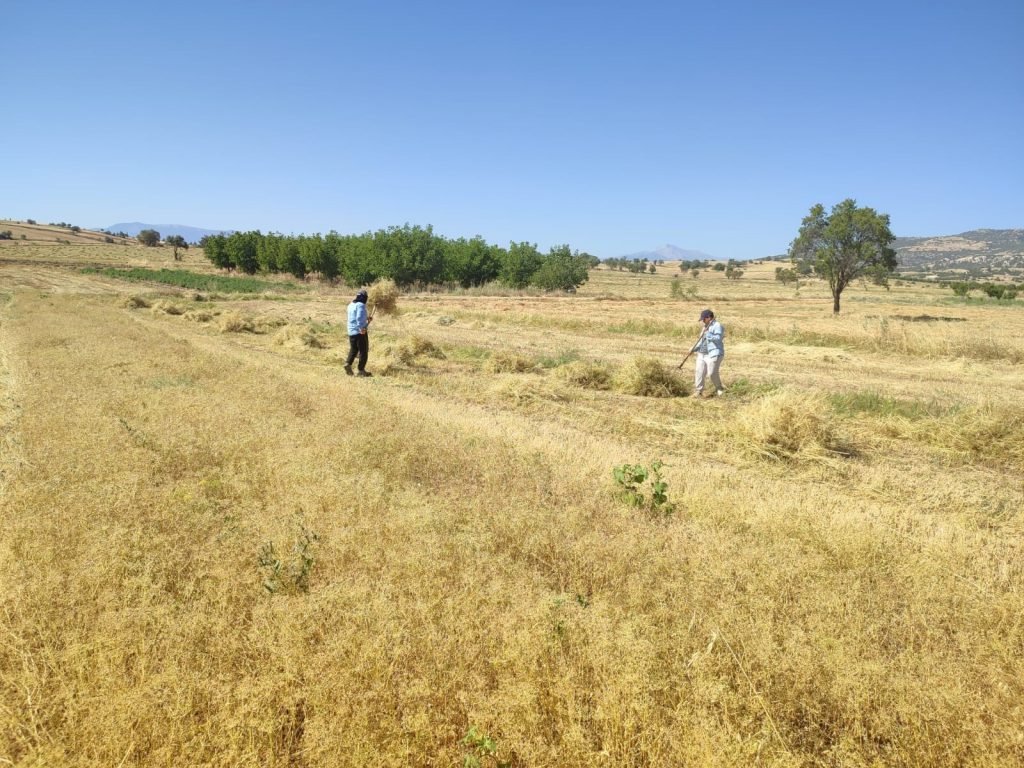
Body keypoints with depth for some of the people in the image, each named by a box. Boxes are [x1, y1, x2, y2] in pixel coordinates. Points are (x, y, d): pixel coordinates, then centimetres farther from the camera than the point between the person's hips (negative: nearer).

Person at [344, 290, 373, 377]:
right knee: (363, 351, 2)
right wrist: (361, 328, -32)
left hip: (351, 332, 7)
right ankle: (361, 370, 3)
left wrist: (366, 319, 25)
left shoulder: (351, 305, 13)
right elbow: (359, 318, -27)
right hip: (360, 332, -7)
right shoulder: (361, 305, -12)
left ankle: (348, 363, -1)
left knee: (353, 350, 19)